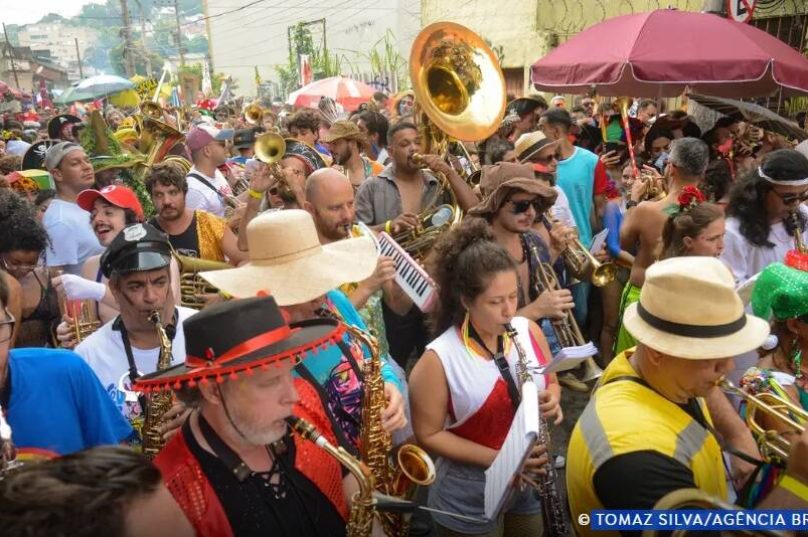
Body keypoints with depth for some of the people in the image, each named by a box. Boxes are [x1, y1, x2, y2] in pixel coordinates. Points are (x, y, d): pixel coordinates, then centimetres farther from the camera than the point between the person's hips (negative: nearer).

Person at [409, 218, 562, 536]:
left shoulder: (529, 330, -6)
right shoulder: (439, 359, -21)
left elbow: (550, 382, 10)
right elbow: (428, 435, -15)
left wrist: (551, 401, -13)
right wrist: (496, 458, -22)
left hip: (532, 483, 5)